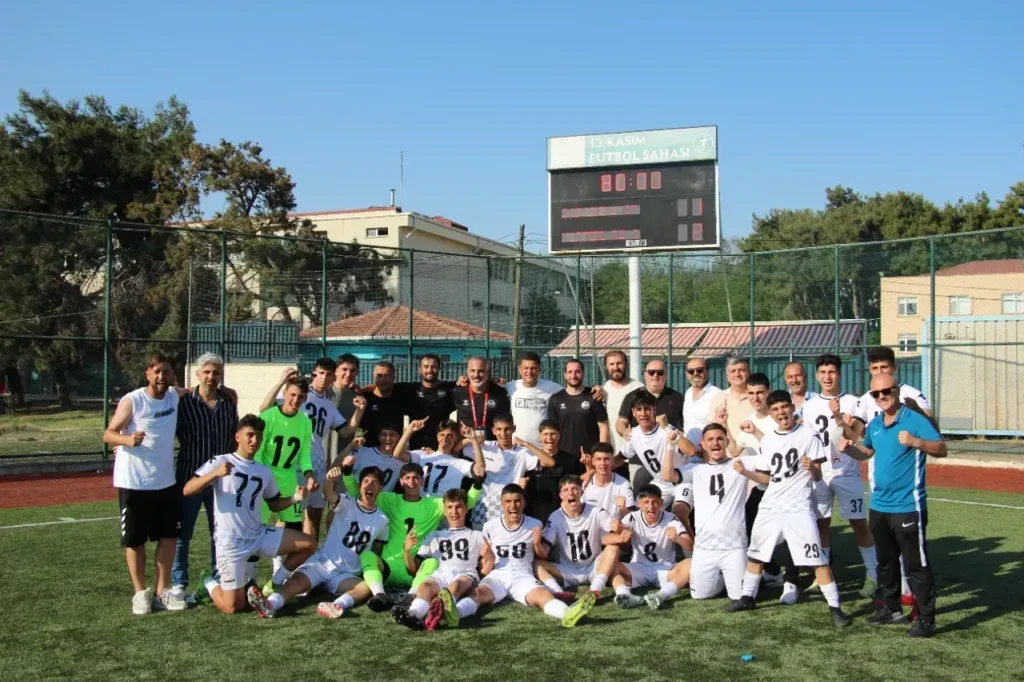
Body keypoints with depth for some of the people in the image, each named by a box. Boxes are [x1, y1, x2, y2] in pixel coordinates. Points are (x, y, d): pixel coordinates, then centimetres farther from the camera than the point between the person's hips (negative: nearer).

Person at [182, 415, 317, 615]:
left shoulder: (264, 471, 12)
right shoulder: (220, 462, -7)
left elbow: (274, 504, 19)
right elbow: (187, 490, -15)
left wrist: (294, 498, -2)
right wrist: (215, 474, -31)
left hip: (259, 535, 6)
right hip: (231, 542, -6)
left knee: (309, 544, -4)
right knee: (233, 607, -7)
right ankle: (210, 582, 26)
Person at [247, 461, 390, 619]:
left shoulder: (382, 521, 5)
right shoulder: (346, 504, -4)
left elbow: (377, 550, 17)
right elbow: (328, 494, -27)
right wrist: (329, 480, -49)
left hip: (347, 574, 1)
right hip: (322, 562, -1)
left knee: (368, 587, -29)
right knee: (297, 580, -29)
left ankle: (338, 606, -57)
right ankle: (270, 605, -56)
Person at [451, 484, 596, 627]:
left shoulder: (535, 525, 6)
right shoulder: (490, 526, 7)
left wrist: (537, 543, -6)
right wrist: (487, 561, -8)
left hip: (523, 576, 0)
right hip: (497, 575, 0)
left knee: (543, 594, -36)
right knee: (479, 593, -36)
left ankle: (568, 613, -70)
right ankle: (453, 612, -72)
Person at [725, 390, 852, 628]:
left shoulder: (809, 435, -7)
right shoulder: (767, 440, 7)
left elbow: (818, 477, -8)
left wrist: (812, 468, -30)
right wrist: (745, 472, -4)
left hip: (799, 507, -6)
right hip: (770, 507, 6)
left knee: (817, 559, -10)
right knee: (755, 553, 16)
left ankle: (835, 608, -2)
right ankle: (747, 598, 32)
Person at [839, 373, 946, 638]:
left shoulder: (914, 420, -13)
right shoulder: (875, 424, 8)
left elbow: (941, 449, -23)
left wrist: (916, 442, -40)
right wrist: (849, 448, 4)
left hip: (907, 506, -8)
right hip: (879, 506, 8)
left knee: (916, 565, -2)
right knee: (886, 562, 19)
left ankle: (926, 619, 7)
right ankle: (891, 609, 33)